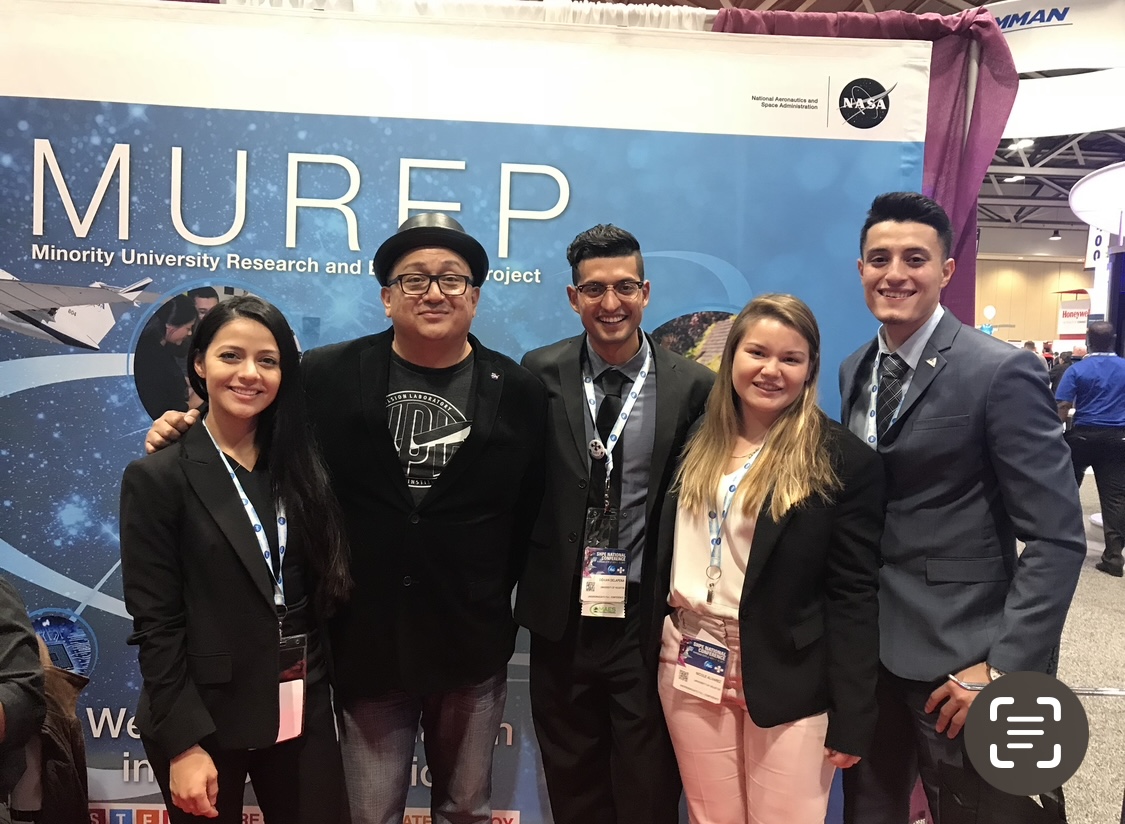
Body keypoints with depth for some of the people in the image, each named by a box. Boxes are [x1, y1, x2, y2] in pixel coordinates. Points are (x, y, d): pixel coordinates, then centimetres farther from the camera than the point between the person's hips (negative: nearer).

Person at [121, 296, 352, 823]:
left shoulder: (300, 468, 5)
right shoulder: (157, 477, -9)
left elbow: (322, 589, 6)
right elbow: (155, 621, -11)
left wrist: (322, 684, -1)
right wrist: (184, 744, -14)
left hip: (303, 713, 4)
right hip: (205, 720, -4)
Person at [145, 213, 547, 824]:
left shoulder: (517, 391, 0)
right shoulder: (327, 376, -3)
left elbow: (531, 509, 3)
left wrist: (494, 596, 0)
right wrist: (189, 427, -10)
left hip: (474, 643, 1)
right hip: (368, 639, 0)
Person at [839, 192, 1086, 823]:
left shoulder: (1002, 372, -14)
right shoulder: (855, 370, 7)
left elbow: (1057, 539, -16)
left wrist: (1006, 667, -19)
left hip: (957, 657, -5)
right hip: (865, 648, 6)